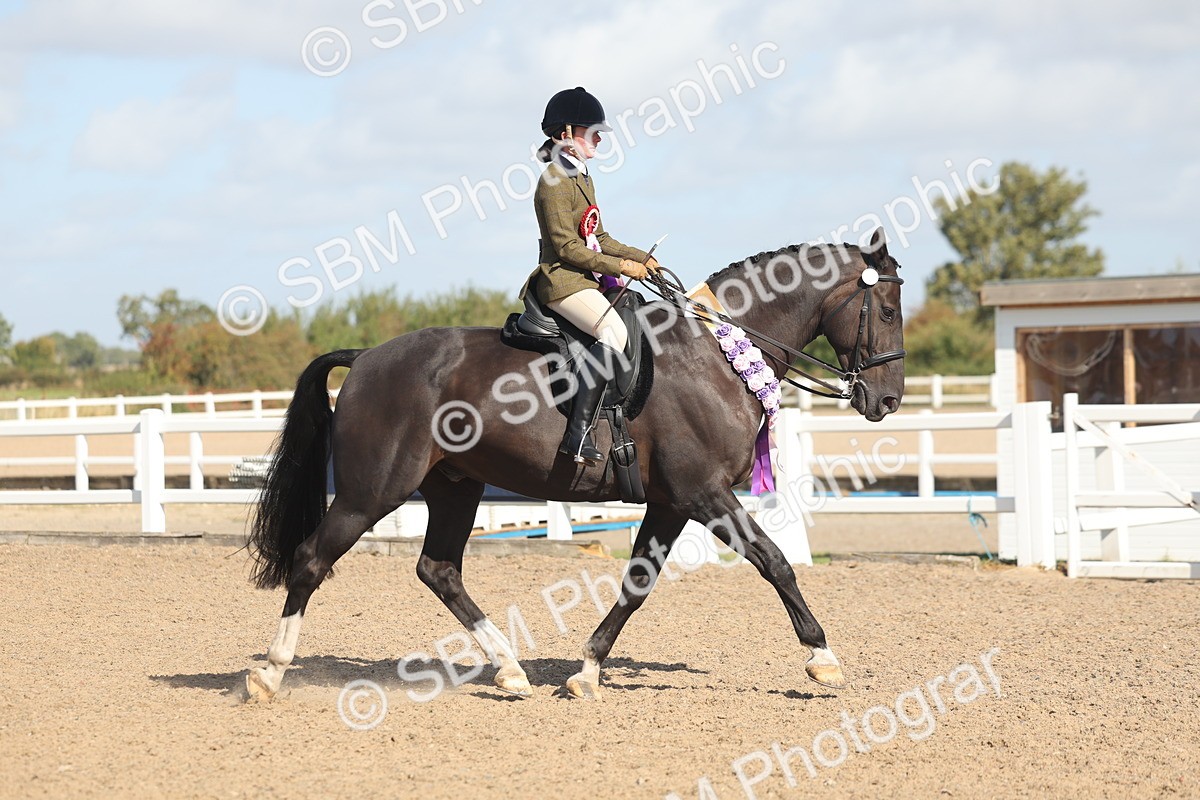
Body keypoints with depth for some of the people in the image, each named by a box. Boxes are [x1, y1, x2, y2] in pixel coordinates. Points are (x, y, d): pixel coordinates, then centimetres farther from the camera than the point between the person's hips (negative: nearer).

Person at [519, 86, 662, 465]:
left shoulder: (583, 177, 19)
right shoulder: (555, 179, -12)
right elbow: (566, 246, -18)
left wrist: (641, 258, 11)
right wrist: (619, 266, -17)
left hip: (588, 279, 11)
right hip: (563, 281, -11)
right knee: (614, 334, -31)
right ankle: (578, 432, -34)